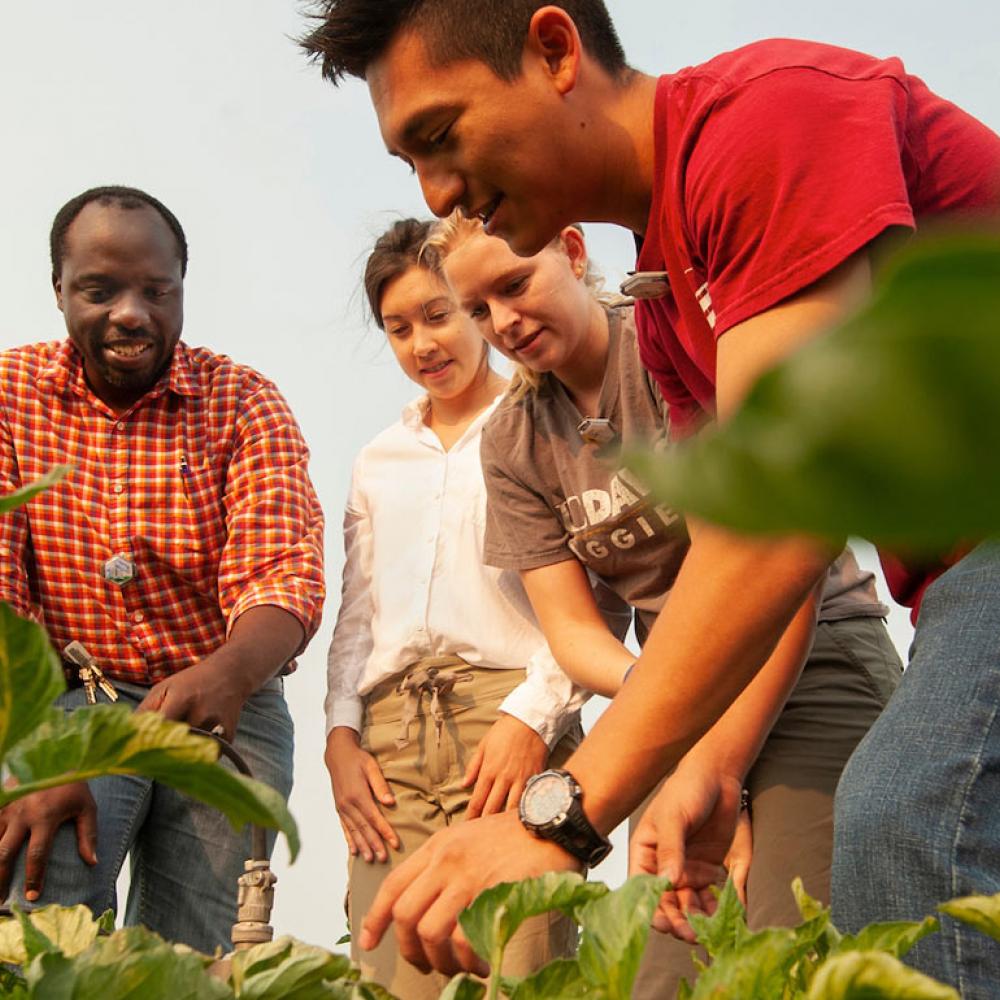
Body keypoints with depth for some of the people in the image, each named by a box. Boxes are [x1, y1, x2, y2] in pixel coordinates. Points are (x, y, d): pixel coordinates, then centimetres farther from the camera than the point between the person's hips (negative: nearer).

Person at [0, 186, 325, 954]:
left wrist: (228, 675, -39)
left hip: (225, 713, 1)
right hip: (65, 699, 0)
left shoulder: (244, 402, -3)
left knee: (192, 965, -3)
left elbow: (282, 576, -16)